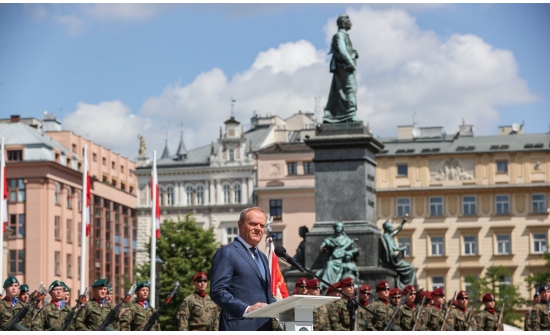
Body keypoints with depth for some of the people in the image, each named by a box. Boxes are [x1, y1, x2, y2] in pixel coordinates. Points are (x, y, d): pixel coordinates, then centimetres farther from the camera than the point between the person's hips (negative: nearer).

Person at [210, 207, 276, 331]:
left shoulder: (262, 257, 26)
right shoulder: (227, 253, -2)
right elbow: (217, 291, -12)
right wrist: (246, 309, -25)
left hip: (264, 327, 9)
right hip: (240, 327, -8)